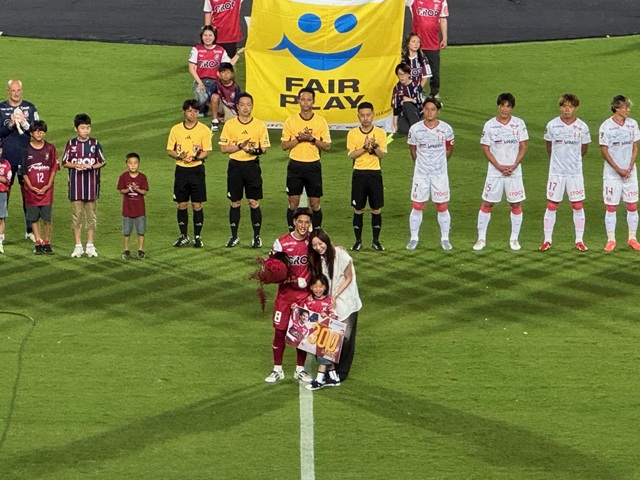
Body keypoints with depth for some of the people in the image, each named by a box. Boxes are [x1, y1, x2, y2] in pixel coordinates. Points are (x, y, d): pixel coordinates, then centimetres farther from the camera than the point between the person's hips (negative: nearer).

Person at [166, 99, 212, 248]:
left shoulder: (204, 130, -2)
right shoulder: (175, 129, 4)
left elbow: (207, 152, -4)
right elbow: (170, 150, 6)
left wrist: (197, 157, -24)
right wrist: (179, 156, -15)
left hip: (197, 169, -2)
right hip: (181, 170, 2)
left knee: (197, 205, 0)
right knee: (182, 205, 6)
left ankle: (197, 237, 10)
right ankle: (183, 236, 17)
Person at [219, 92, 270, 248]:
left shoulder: (260, 125, 2)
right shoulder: (229, 124, 2)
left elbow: (265, 148, 2)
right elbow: (223, 148, 0)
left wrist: (255, 150, -19)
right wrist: (240, 146, -15)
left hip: (252, 165, -1)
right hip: (235, 165, 1)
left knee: (254, 202, -1)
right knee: (235, 202, 6)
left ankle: (257, 237, 7)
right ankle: (234, 236, 15)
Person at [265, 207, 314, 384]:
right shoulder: (282, 242, -6)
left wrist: (302, 281, -7)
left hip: (304, 294, 1)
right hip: (285, 294, -1)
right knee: (279, 331, 1)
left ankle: (300, 370, 17)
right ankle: (277, 370, 13)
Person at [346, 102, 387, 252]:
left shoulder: (380, 133, 3)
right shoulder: (353, 133, 2)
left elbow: (382, 155, -2)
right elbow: (351, 154, -6)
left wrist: (374, 145, -20)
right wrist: (365, 147, -19)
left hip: (375, 173, 0)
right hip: (359, 173, 0)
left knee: (376, 209, 2)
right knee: (358, 209, 2)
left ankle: (376, 240, 12)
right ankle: (358, 241, 10)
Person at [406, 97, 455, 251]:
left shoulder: (446, 129, -6)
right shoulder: (415, 129, -6)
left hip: (440, 174, 0)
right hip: (421, 174, 0)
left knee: (442, 207, 3)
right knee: (417, 206, 1)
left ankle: (445, 239, 14)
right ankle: (414, 238, 13)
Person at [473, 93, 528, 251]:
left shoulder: (519, 124, 0)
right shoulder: (489, 125, -2)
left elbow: (523, 147, 1)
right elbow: (486, 149, -2)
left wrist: (514, 165, -12)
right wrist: (499, 167, -12)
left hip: (514, 171, 1)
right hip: (494, 171, -1)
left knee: (516, 204, 4)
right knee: (487, 203, 1)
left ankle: (514, 238, 16)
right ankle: (481, 238, 10)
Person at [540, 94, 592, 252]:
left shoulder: (582, 127, -2)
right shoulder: (552, 125, -3)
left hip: (575, 172, 0)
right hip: (556, 172, 0)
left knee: (577, 206, 3)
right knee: (551, 206, 2)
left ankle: (579, 240, 13)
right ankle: (547, 240, 12)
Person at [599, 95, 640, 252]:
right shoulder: (606, 126, -9)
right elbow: (604, 151, -8)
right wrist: (618, 169, -12)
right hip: (612, 173, -3)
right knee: (611, 207, 0)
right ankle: (611, 240, 7)